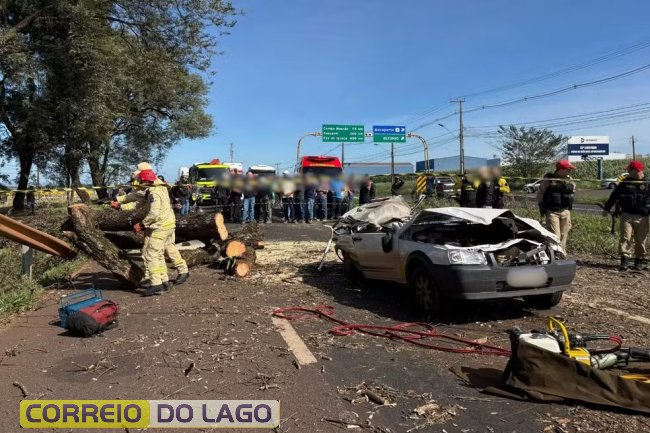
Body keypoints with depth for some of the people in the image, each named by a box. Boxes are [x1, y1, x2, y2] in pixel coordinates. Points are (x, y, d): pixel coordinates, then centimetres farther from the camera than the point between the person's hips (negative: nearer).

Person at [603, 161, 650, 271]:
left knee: (640, 240, 7)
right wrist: (607, 208, 15)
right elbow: (614, 196, 13)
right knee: (625, 238, -6)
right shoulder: (625, 182, 6)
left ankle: (640, 261, 18)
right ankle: (625, 260, -5)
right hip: (627, 215, 1)